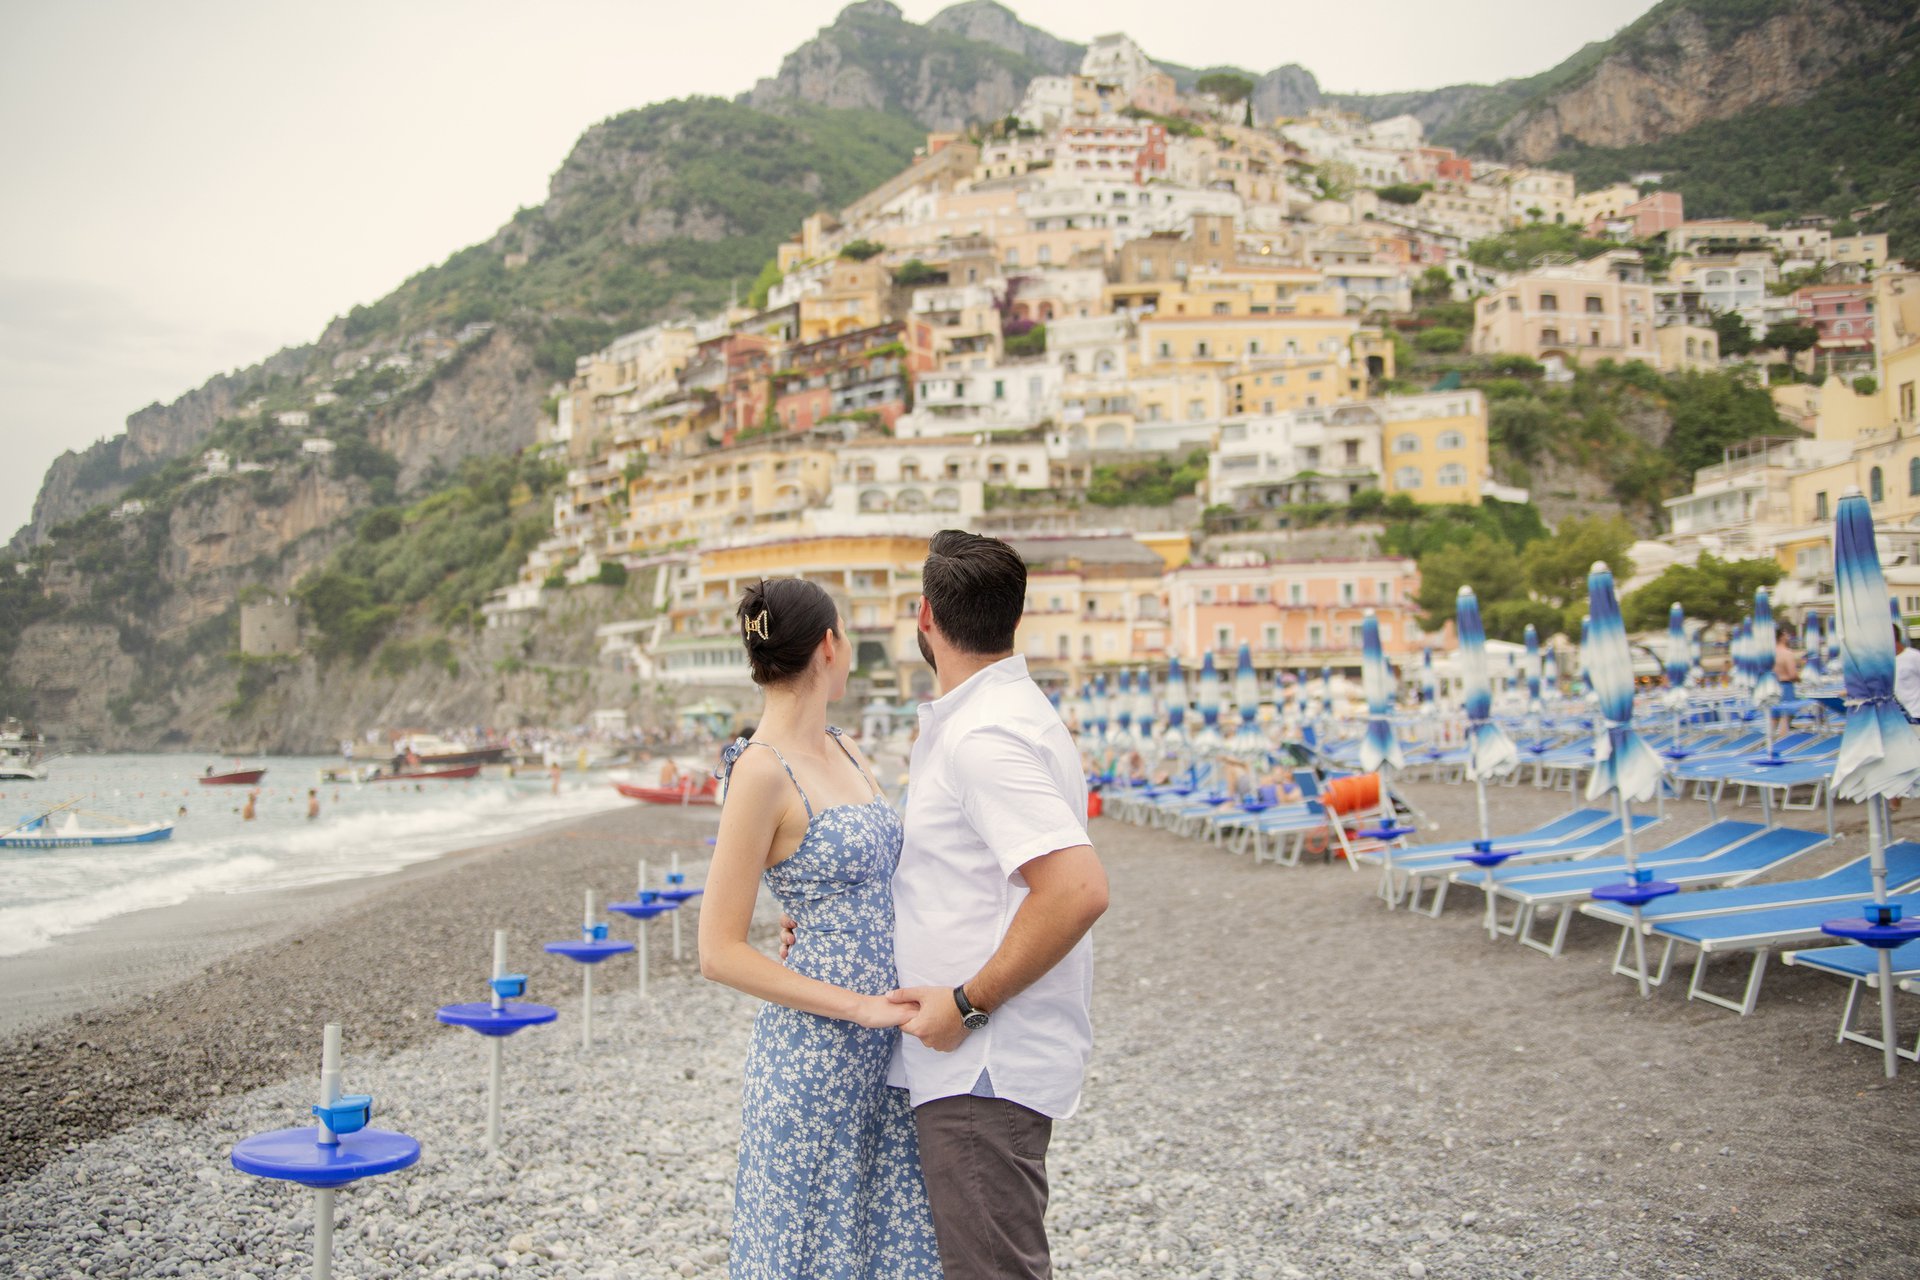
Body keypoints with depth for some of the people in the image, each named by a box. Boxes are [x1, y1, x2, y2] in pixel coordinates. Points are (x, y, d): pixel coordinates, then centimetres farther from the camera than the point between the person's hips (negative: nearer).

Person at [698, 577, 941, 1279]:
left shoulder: (841, 750, 8)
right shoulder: (761, 771, -16)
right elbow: (720, 952, -16)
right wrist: (861, 1007, -17)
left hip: (885, 1039, 8)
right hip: (813, 1045, -8)